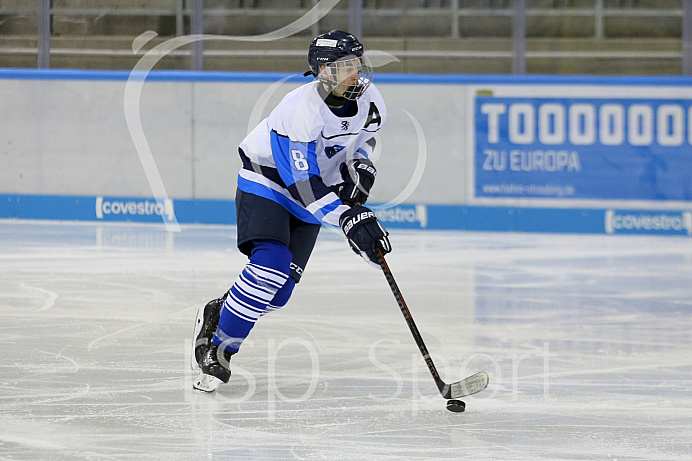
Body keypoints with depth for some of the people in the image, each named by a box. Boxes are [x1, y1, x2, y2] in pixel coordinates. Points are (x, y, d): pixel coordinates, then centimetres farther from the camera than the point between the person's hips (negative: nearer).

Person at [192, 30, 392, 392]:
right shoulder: (302, 108, -32)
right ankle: (219, 350, -15)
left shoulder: (367, 98, -10)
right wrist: (347, 218, -42)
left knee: (279, 290, -1)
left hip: (315, 193, 7)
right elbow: (304, 184, -35)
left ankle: (216, 316, 26)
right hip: (266, 183, -7)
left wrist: (361, 166, -6)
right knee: (270, 264, -27)